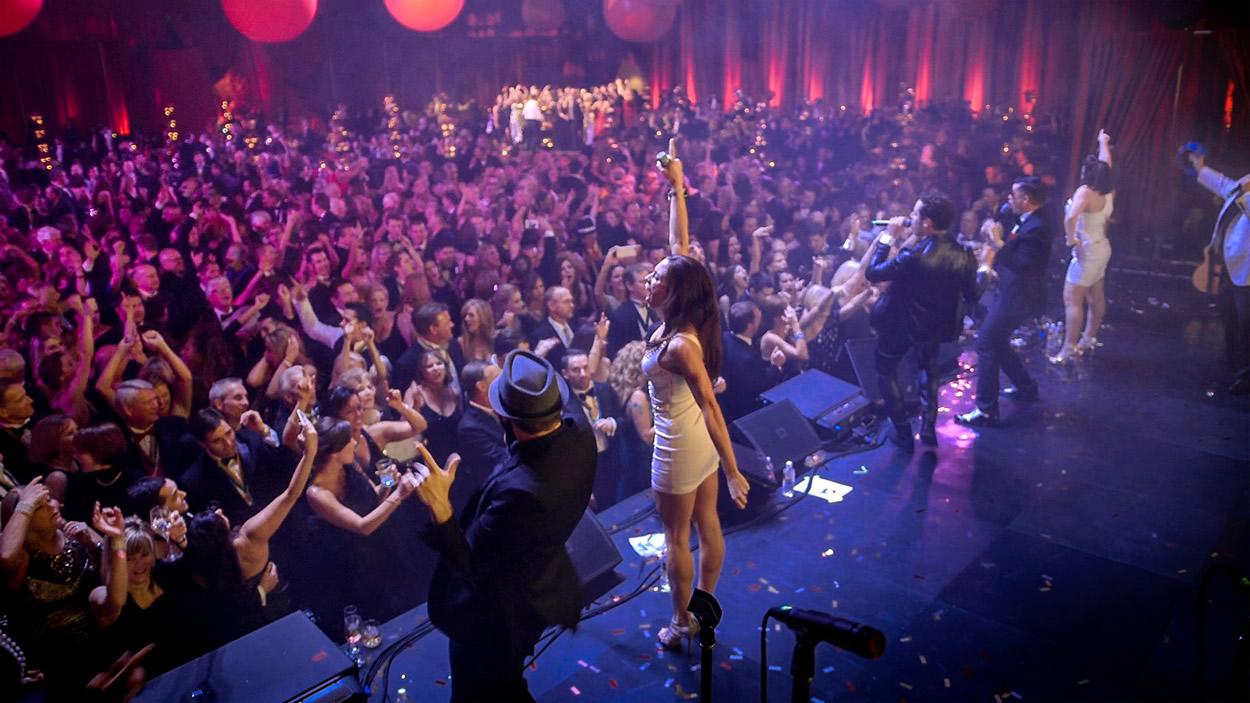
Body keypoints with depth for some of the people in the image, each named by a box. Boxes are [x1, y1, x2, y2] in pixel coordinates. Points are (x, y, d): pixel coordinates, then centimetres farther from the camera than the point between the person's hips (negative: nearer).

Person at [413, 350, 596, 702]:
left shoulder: (521, 490, -44)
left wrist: (440, 507, -40)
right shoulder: (579, 432, -20)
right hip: (540, 589, 8)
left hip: (495, 613, -7)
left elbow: (469, 565, -31)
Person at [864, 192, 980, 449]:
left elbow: (871, 273, -23)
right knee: (929, 370, 31)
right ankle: (929, 429, 31)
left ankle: (903, 433, 18)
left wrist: (887, 237, -16)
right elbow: (972, 296, -3)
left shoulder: (913, 256, -34)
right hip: (937, 327, 6)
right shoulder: (963, 256, -15)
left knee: (886, 371, 18)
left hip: (901, 325, -5)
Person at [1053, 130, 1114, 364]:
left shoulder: (1085, 192, -22)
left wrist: (1070, 239, -23)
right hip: (1101, 248, 9)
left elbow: (1070, 218, -39)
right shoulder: (1109, 192, 1)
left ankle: (1068, 349, -10)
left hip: (1087, 250, -9)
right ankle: (1088, 340, 30)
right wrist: (1104, 143, 36)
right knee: (1096, 298, 17)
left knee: (1072, 299, -8)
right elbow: (1105, 166, 20)